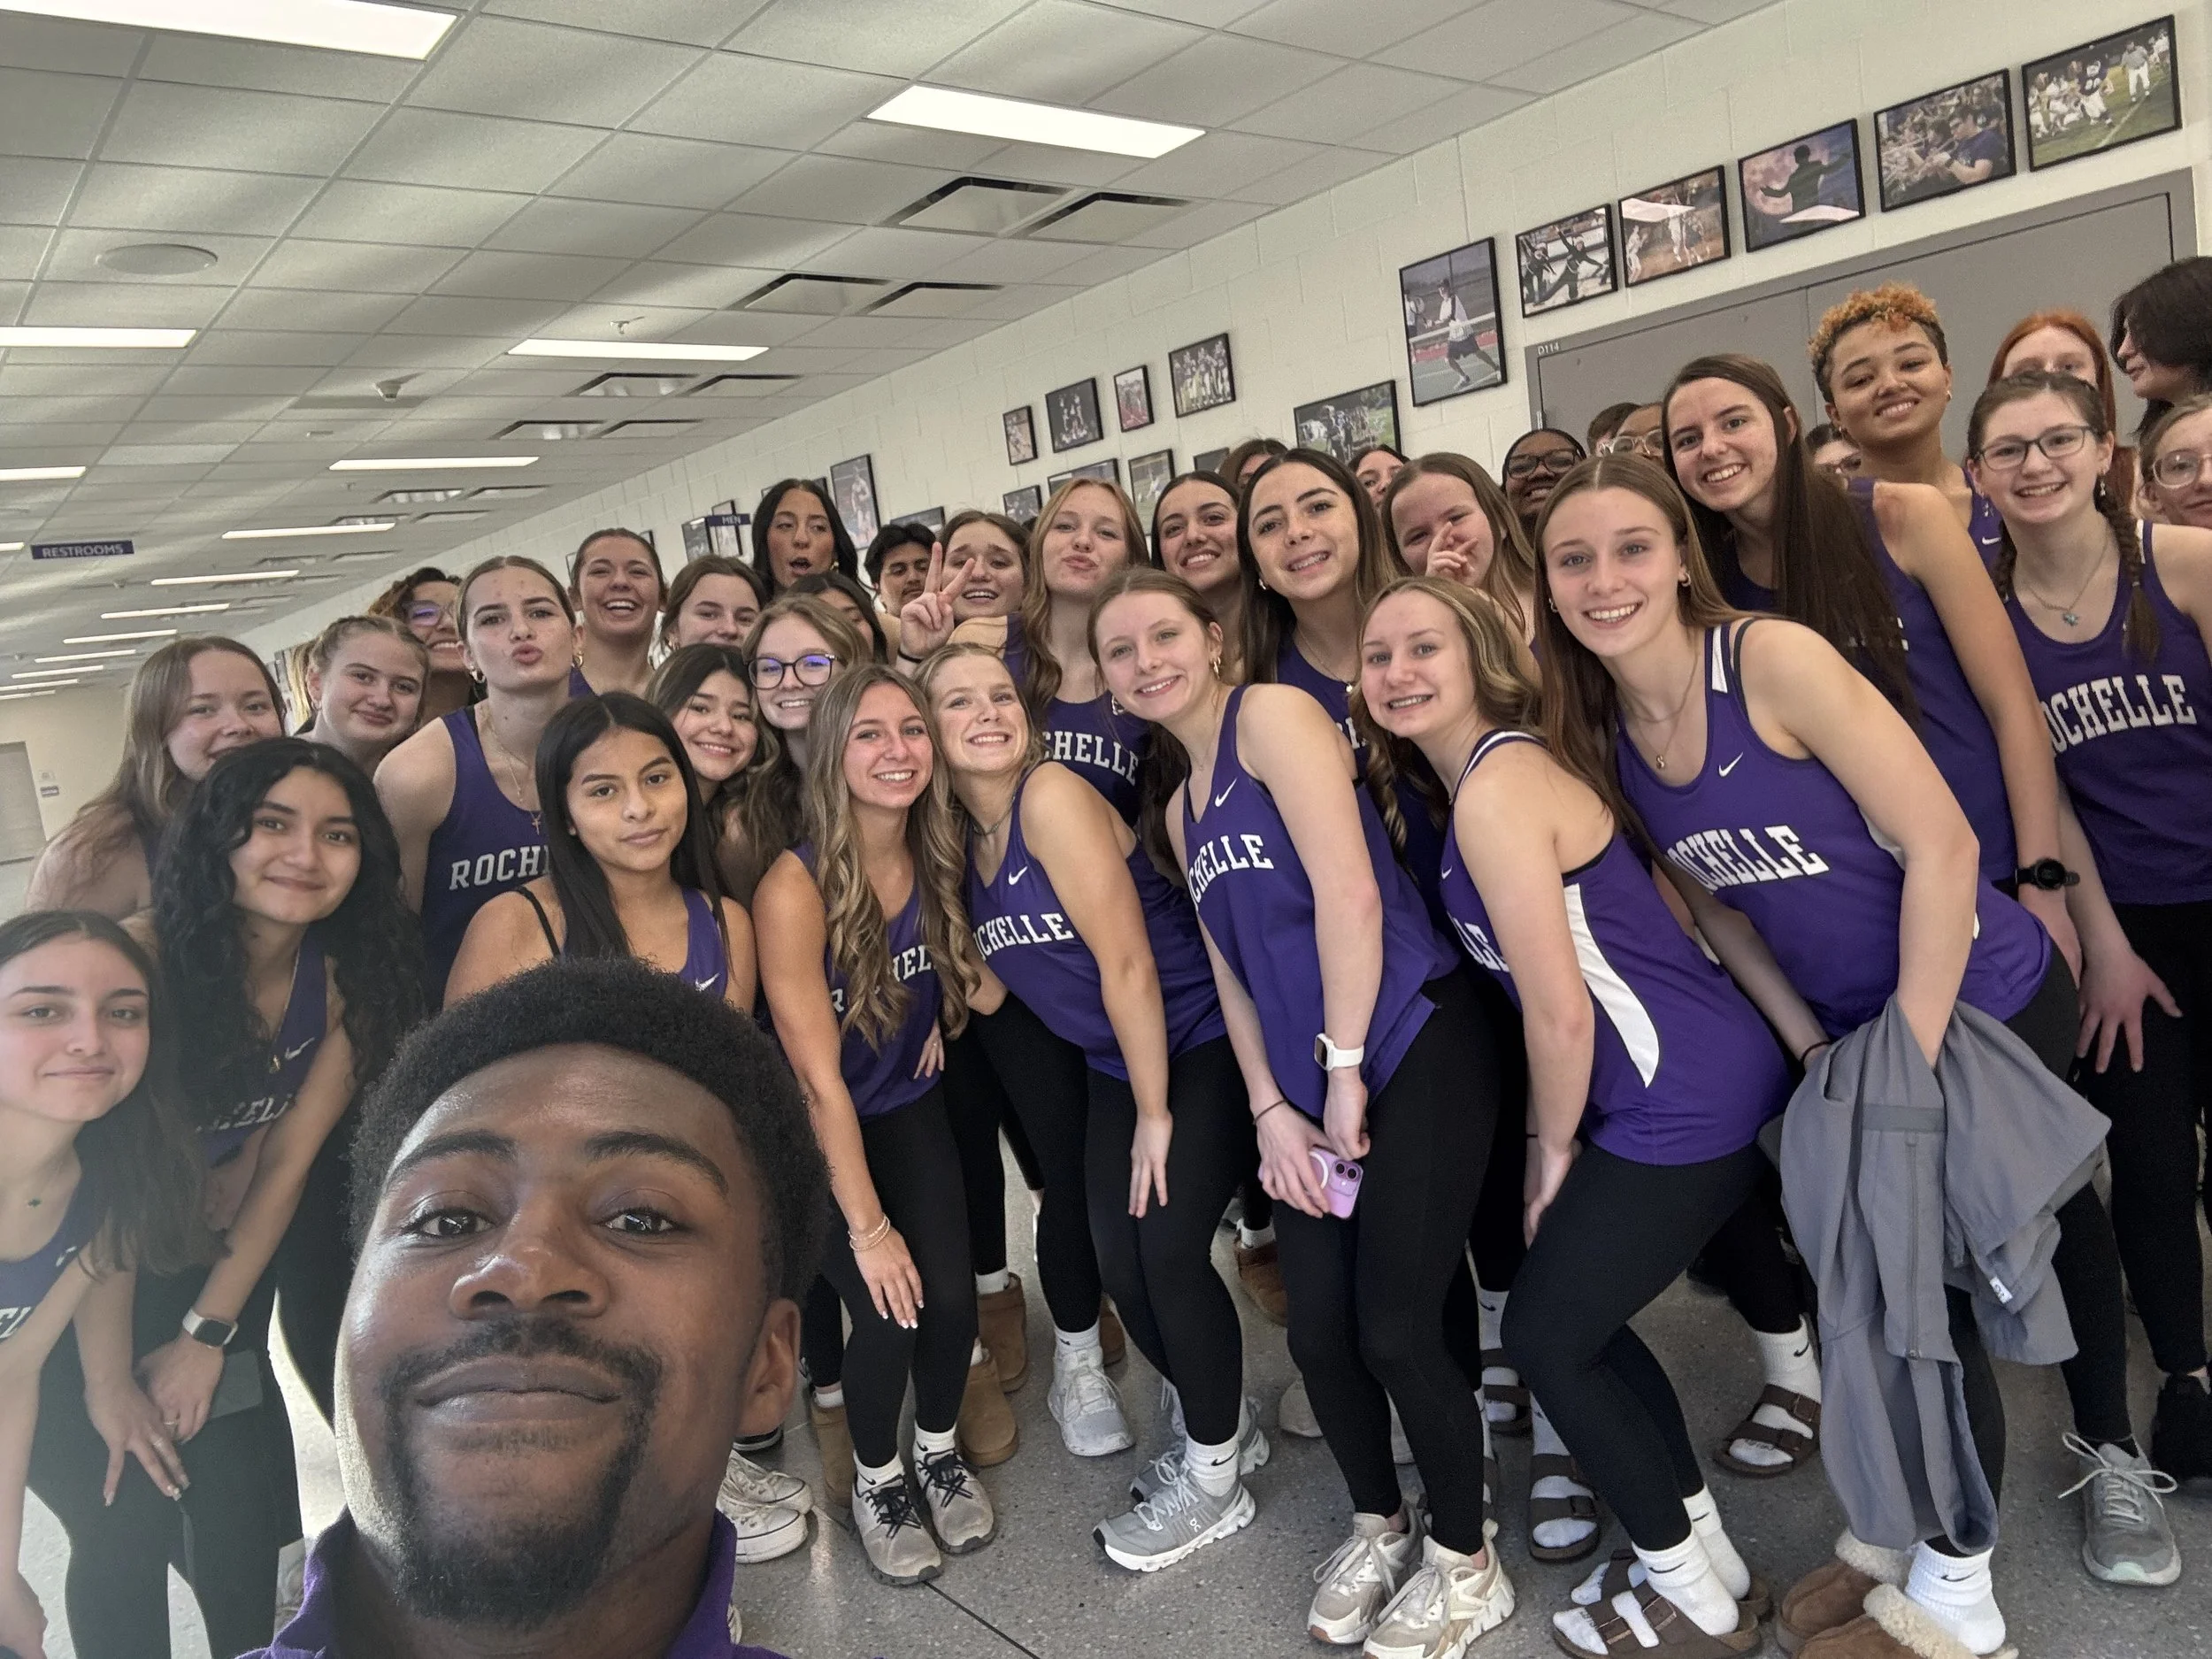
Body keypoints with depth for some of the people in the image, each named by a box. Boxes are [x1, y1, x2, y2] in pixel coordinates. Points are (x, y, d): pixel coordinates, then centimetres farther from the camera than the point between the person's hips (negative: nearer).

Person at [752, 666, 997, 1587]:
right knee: (887, 1309, -17)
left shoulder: (938, 860, -12)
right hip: (813, 1132, -4)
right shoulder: (796, 889, -26)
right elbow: (820, 1081, -23)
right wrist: (868, 1228, -21)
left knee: (950, 1293, -11)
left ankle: (941, 1451, 20)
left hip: (907, 1107, 4)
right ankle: (876, 1480, 15)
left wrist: (940, 1012, -4)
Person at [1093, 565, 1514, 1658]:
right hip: (1308, 1088, 7)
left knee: (1397, 1327, -3)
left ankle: (1466, 1563, 23)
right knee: (1319, 1333, 8)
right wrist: (1270, 1106, 5)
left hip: (1410, 1054, -7)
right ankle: (1380, 1525, 36)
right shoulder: (1178, 806, 16)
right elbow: (1230, 962, 15)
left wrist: (1345, 1065, -14)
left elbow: (1349, 891, -17)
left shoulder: (1272, 713, -8)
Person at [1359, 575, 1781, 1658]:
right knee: (1580, 1316, 20)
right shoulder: (1482, 777, 12)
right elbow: (1546, 991, 15)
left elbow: (1559, 1010, -19)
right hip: (1704, 1079, 9)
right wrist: (1556, 1135, 14)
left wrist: (1554, 1146, -5)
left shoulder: (1495, 786, -18)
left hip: (1684, 1101, -9)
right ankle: (1708, 1554, 36)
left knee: (1544, 1335, 5)